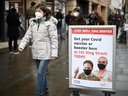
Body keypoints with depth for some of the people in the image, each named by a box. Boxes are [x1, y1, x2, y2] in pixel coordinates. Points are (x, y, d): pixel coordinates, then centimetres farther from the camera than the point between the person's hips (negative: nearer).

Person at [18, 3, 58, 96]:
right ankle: (45, 88, 35)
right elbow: (27, 36, 8)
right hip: (36, 52, 6)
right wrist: (21, 45, -5)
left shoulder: (49, 25, -8)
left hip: (45, 53, -6)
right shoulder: (33, 24, 9)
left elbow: (54, 40, -10)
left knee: (41, 72, -9)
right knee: (41, 72, 17)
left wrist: (54, 53, -16)